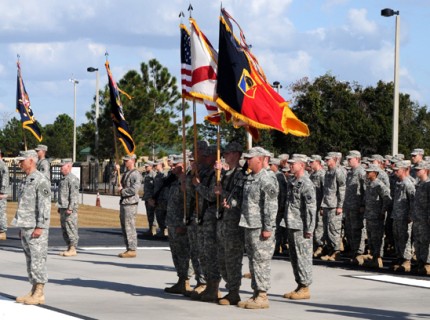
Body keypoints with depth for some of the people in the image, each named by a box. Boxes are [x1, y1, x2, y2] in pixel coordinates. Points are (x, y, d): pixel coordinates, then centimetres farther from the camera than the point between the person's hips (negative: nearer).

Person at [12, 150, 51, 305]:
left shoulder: (40, 180, -12)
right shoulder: (26, 180, 18)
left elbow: (45, 205, -18)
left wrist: (40, 227, -22)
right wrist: (21, 227, 20)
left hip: (36, 228, -9)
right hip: (26, 227, 9)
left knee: (38, 259, -7)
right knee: (30, 259, 10)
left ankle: (39, 294, -6)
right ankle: (34, 291, 14)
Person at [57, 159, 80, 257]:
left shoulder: (72, 179, -13)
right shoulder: (63, 178, 18)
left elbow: (74, 195, -19)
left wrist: (70, 208, -23)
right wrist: (60, 207, 21)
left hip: (70, 209, -10)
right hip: (63, 208, 10)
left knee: (71, 229, -7)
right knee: (64, 230, 11)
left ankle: (73, 249, -5)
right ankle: (69, 248, 17)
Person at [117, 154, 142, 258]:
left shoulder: (135, 174, -11)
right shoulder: (125, 173, 18)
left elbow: (134, 189, -21)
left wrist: (122, 191, -9)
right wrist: (116, 171, 9)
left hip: (130, 203, -10)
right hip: (123, 203, 10)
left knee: (130, 227, -9)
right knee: (124, 227, 12)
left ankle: (132, 250, -6)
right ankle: (128, 249, 18)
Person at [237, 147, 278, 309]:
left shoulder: (266, 180, -14)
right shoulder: (249, 178, 14)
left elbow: (271, 207, -18)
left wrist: (267, 228, -20)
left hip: (260, 229, -9)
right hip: (249, 227, 9)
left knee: (261, 261, -6)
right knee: (253, 261, 13)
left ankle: (262, 296, -2)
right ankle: (256, 293, 19)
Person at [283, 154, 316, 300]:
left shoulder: (306, 184, -14)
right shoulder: (293, 182, 15)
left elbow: (311, 208, -17)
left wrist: (308, 230, -19)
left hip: (301, 228, -10)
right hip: (292, 227, 10)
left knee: (303, 257, -4)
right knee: (294, 258, 13)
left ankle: (305, 289, 2)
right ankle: (299, 286, 21)